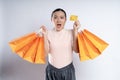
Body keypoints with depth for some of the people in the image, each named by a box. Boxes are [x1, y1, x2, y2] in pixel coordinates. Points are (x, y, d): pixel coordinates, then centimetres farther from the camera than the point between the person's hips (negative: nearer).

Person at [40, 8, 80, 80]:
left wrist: (75, 31, -14)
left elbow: (76, 50, -14)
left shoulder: (71, 33, -4)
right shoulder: (48, 33, -5)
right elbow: (46, 52, -11)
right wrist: (45, 35, -18)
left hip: (68, 69, 0)